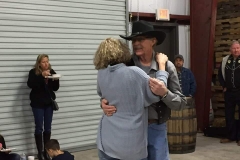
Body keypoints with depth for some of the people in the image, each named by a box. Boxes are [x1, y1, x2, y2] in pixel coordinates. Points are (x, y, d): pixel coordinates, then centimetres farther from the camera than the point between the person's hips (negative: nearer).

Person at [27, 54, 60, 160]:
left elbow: (55, 88, 7)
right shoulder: (33, 72, -5)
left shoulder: (51, 72, 5)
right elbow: (30, 84, -22)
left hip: (49, 103, 4)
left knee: (48, 128, 6)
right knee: (39, 128, -2)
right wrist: (41, 76, -31)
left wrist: (55, 80, -13)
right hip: (37, 104, -3)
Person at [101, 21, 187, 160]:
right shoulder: (126, 65, -4)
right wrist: (104, 103, -14)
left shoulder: (166, 66, -7)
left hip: (156, 129, -1)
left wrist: (164, 93, -23)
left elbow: (181, 103, -4)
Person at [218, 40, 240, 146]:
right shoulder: (225, 60, 7)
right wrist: (224, 86, 10)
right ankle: (231, 136, 21)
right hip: (229, 92, 5)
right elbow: (220, 74, 17)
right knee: (229, 115, 10)